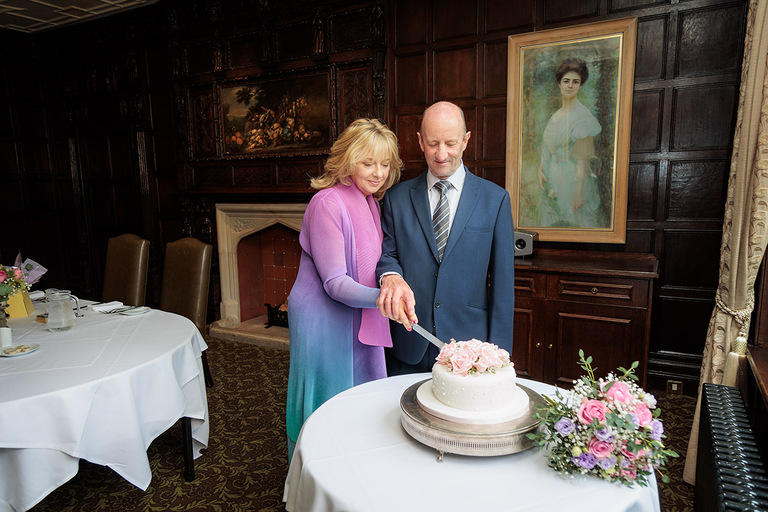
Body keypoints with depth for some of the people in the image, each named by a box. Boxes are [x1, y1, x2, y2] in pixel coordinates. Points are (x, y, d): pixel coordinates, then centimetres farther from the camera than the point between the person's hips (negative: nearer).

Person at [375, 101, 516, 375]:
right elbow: (387, 253, 6)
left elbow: (502, 280, 1)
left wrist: (498, 350, -3)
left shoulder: (495, 198, 2)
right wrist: (391, 276, -20)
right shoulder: (397, 197, 6)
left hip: (468, 342, -1)